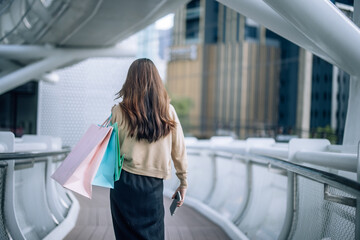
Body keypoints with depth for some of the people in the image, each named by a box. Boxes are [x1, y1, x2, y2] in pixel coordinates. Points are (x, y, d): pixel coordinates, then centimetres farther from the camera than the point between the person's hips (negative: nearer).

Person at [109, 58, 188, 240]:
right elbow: (179, 151, 4)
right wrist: (183, 182, 13)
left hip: (125, 182, -1)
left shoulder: (120, 111, -6)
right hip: (154, 185, 1)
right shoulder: (168, 111, -1)